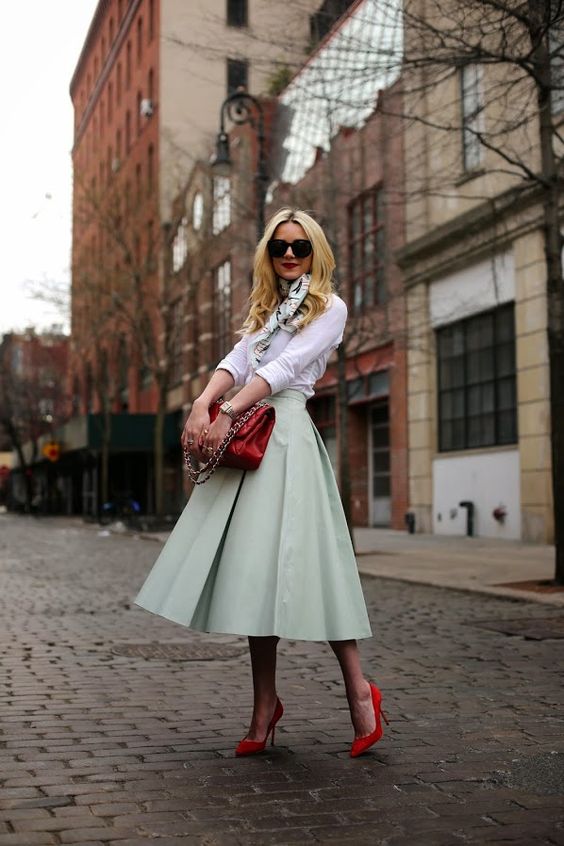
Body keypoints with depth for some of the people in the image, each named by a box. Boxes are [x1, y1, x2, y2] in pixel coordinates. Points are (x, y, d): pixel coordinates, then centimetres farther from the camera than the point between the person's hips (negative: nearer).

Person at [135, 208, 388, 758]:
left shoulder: (329, 308, 6)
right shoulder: (265, 310, 25)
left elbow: (285, 368, -8)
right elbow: (238, 361, 9)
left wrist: (228, 413, -18)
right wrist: (203, 403, -10)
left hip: (285, 433, -6)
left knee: (292, 563, -13)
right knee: (256, 569, 2)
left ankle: (359, 691, -2)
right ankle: (265, 706, 7)